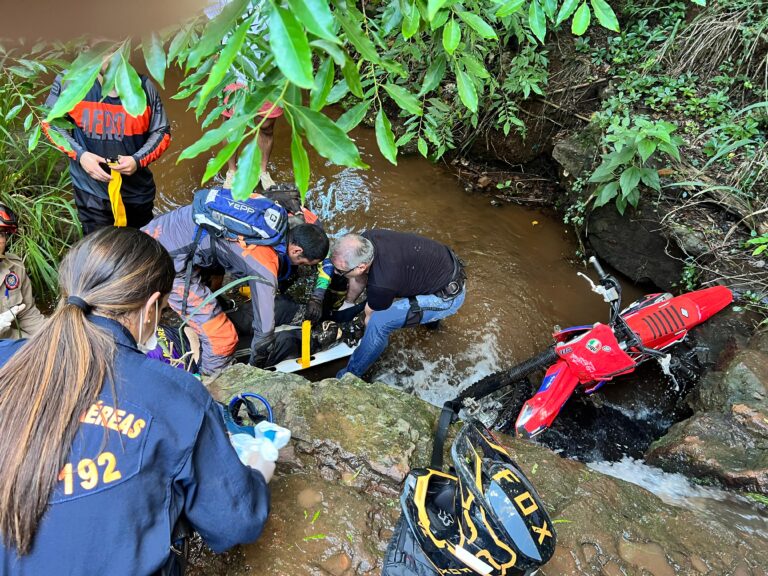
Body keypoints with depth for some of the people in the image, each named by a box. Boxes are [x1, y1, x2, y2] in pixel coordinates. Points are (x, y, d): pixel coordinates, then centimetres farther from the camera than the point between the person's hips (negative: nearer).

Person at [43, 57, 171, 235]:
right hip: (92, 195, -1)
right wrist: (79, 154, -14)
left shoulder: (144, 87, -7)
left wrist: (138, 160, -17)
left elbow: (161, 132, 1)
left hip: (138, 194, 1)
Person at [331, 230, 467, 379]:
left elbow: (370, 318, -11)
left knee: (379, 320, -20)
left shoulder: (381, 284, -33)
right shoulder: (364, 239, -13)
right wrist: (347, 303, 20)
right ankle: (431, 314, 36)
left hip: (449, 297, -8)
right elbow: (360, 277, 8)